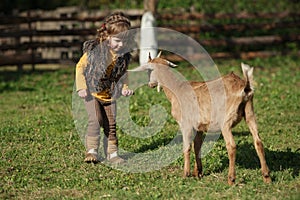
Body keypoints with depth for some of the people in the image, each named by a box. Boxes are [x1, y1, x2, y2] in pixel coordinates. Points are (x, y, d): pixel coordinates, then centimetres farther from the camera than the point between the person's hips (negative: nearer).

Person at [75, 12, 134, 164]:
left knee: (111, 125, 6)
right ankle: (91, 151, -9)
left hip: (109, 94, 4)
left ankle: (112, 153, 16)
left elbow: (122, 76, 13)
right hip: (91, 92, -4)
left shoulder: (123, 56, -3)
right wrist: (81, 87, -15)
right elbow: (80, 67, -9)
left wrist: (124, 88, -5)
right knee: (95, 120, -17)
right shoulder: (94, 50, -18)